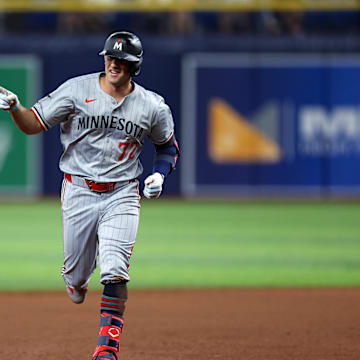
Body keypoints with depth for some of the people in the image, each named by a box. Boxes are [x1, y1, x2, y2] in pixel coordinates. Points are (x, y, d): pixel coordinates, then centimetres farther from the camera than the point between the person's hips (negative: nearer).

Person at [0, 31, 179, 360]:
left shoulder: (153, 107, -1)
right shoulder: (76, 90, -5)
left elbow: (168, 147, 16)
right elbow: (33, 125, -4)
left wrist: (159, 175, -4)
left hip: (122, 196, 0)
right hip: (79, 192, 0)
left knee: (114, 273, -16)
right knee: (78, 272, 9)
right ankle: (75, 280, 47)